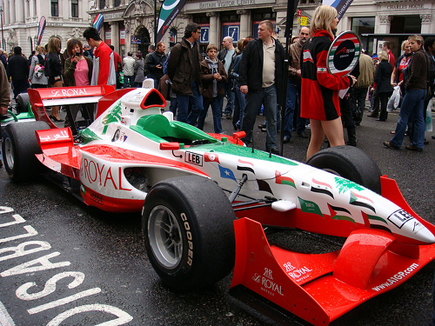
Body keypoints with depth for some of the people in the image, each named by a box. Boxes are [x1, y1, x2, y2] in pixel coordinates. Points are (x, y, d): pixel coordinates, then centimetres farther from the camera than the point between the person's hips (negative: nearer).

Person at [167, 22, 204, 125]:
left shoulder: (196, 46, 14)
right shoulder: (179, 48, -11)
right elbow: (171, 66, -5)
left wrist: (198, 81, 18)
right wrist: (174, 81, 4)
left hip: (195, 84, 7)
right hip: (183, 85, -7)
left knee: (199, 107, 7)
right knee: (183, 112, -1)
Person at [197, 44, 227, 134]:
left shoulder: (220, 63, 10)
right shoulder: (203, 64, -4)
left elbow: (226, 77, 11)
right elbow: (201, 77, -15)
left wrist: (221, 77, -11)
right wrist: (213, 76, -24)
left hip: (218, 93, 3)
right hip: (206, 92, -3)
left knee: (217, 113, 4)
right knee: (202, 113, 11)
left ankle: (218, 132, 8)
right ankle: (199, 130, 27)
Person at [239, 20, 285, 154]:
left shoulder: (278, 47, 9)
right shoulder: (252, 45, 2)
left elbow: (282, 67, 13)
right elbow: (243, 65, -2)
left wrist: (280, 86, 7)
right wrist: (243, 83, -11)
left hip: (271, 88, 2)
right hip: (254, 88, -2)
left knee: (272, 118, 3)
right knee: (249, 116, 5)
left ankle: (272, 145, 9)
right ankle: (244, 142, 19)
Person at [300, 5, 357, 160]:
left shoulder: (310, 43, 14)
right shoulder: (325, 43, -15)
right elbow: (324, 77, -21)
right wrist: (347, 81, -10)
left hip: (312, 99, 10)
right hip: (325, 100, -10)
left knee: (316, 140, 16)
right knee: (338, 145, -8)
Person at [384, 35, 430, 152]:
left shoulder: (417, 55, -14)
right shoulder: (425, 55, 15)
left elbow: (415, 75, -21)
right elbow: (427, 75, 19)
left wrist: (407, 85, -8)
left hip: (414, 89, -9)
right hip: (423, 89, 9)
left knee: (403, 116, -2)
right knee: (419, 118, 9)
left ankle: (395, 142, 3)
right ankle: (418, 144, 12)